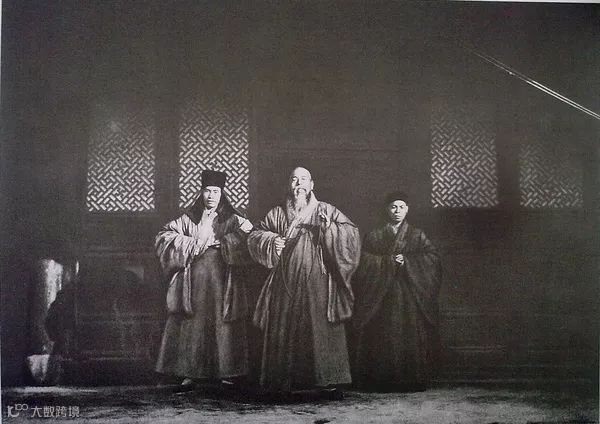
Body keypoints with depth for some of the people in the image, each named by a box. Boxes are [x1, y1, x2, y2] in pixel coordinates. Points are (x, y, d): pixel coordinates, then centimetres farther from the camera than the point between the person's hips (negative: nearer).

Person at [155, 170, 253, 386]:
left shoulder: (232, 220, 9)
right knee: (192, 326, -3)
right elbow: (164, 236, 3)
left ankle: (226, 373, 1)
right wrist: (194, 244, -6)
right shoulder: (189, 219, 11)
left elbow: (250, 236, -6)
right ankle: (190, 373, 3)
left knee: (223, 325, -4)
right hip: (194, 283, 1)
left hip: (222, 283, -1)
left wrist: (218, 242, -11)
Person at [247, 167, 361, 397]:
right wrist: (271, 241, -4)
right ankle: (283, 382, 9)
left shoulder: (326, 211, 7)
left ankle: (329, 380, 0)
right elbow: (255, 235, 16)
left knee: (321, 327, -6)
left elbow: (353, 233, 0)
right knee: (285, 330, 1)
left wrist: (329, 228, -17)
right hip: (286, 282, 2)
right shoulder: (277, 213, 12)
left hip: (318, 283, -2)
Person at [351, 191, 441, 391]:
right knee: (383, 338, -6)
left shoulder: (417, 235, 11)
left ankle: (411, 380, 1)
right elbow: (366, 263, -1)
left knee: (410, 336, -6)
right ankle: (382, 380, 0)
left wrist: (407, 261, -13)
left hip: (410, 298, 0)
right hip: (382, 296, 0)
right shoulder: (374, 236, 11)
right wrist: (390, 261, -13)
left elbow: (432, 259, -2)